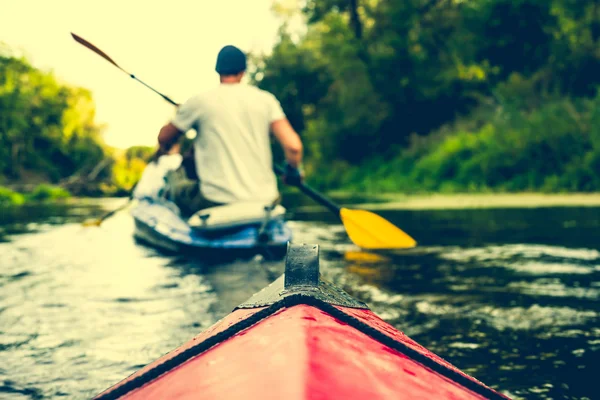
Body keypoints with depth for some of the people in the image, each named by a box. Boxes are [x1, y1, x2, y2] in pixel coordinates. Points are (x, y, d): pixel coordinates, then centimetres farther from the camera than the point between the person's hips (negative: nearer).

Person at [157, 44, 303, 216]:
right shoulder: (265, 99, 5)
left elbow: (163, 139, 14)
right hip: (263, 200, 3)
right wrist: (293, 171, 17)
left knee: (173, 177, 23)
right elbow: (293, 146, -4)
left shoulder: (199, 102, 1)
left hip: (216, 201, -2)